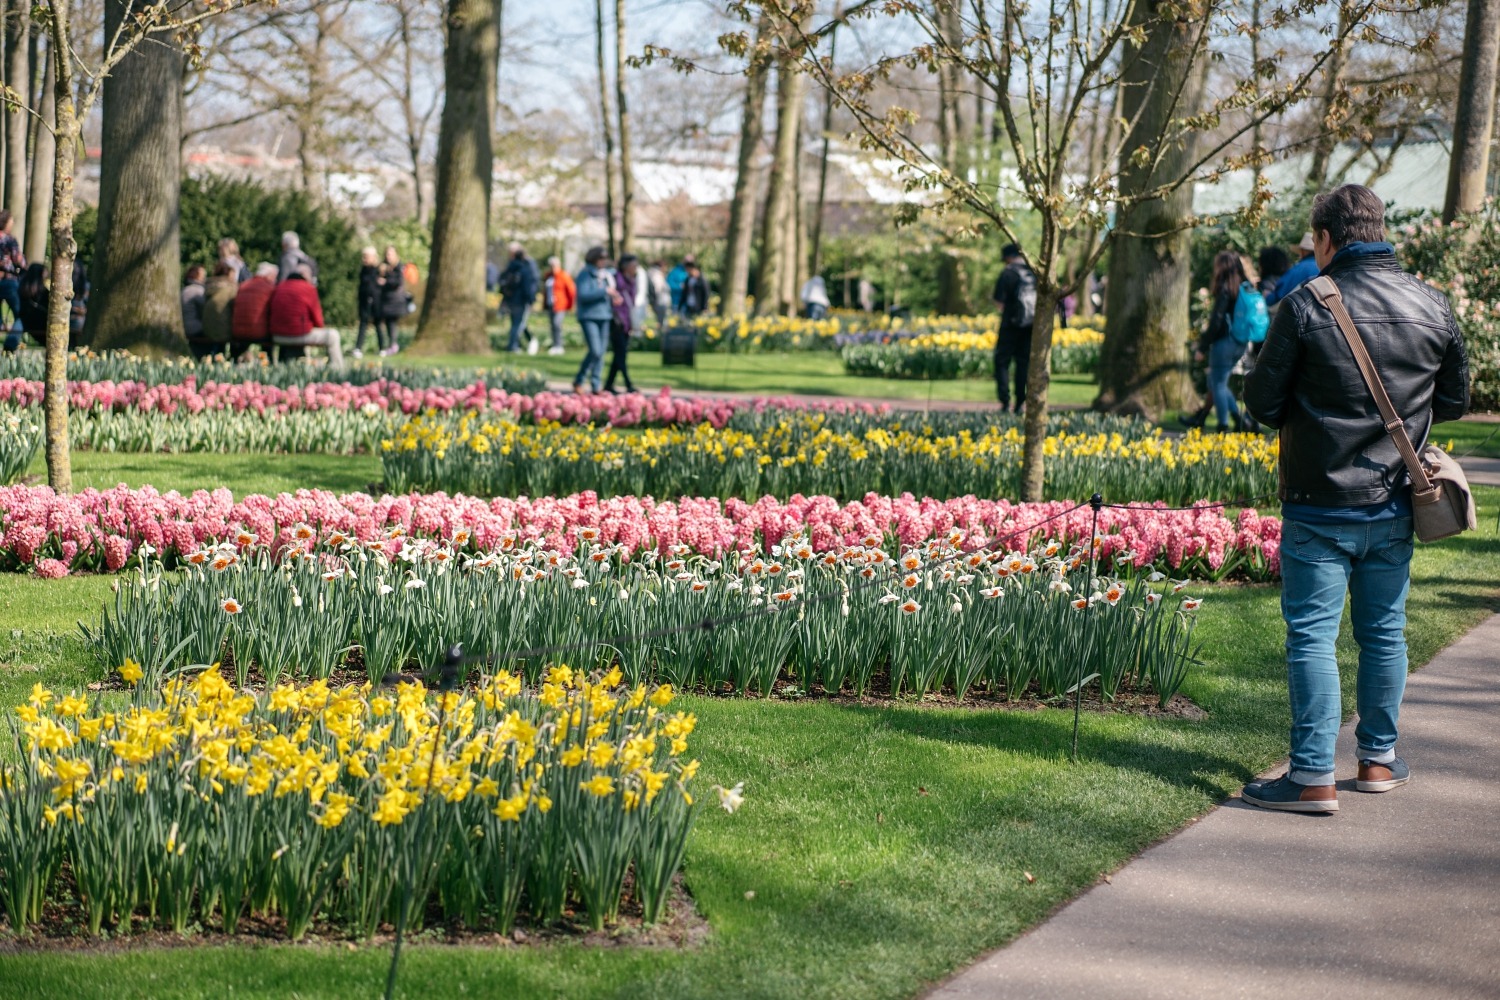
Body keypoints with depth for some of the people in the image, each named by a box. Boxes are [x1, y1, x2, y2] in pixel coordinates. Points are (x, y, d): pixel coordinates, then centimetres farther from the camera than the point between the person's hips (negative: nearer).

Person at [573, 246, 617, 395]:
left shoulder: (606, 274, 13)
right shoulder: (585, 275, -7)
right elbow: (584, 295, -19)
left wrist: (614, 297, 2)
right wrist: (604, 291, -20)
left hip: (604, 317, 6)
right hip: (589, 317, -6)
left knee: (600, 353, 4)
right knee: (595, 351, -15)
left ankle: (595, 386, 10)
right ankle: (578, 381, 0)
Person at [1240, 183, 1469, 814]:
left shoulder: (1306, 305, -14)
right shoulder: (1433, 306, 1)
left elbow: (1262, 401, -9)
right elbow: (1455, 401, 10)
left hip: (1320, 505, -4)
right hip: (1395, 503, 5)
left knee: (1312, 634, -1)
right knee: (1384, 632, 15)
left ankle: (1313, 777, -3)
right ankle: (1378, 759, 25)